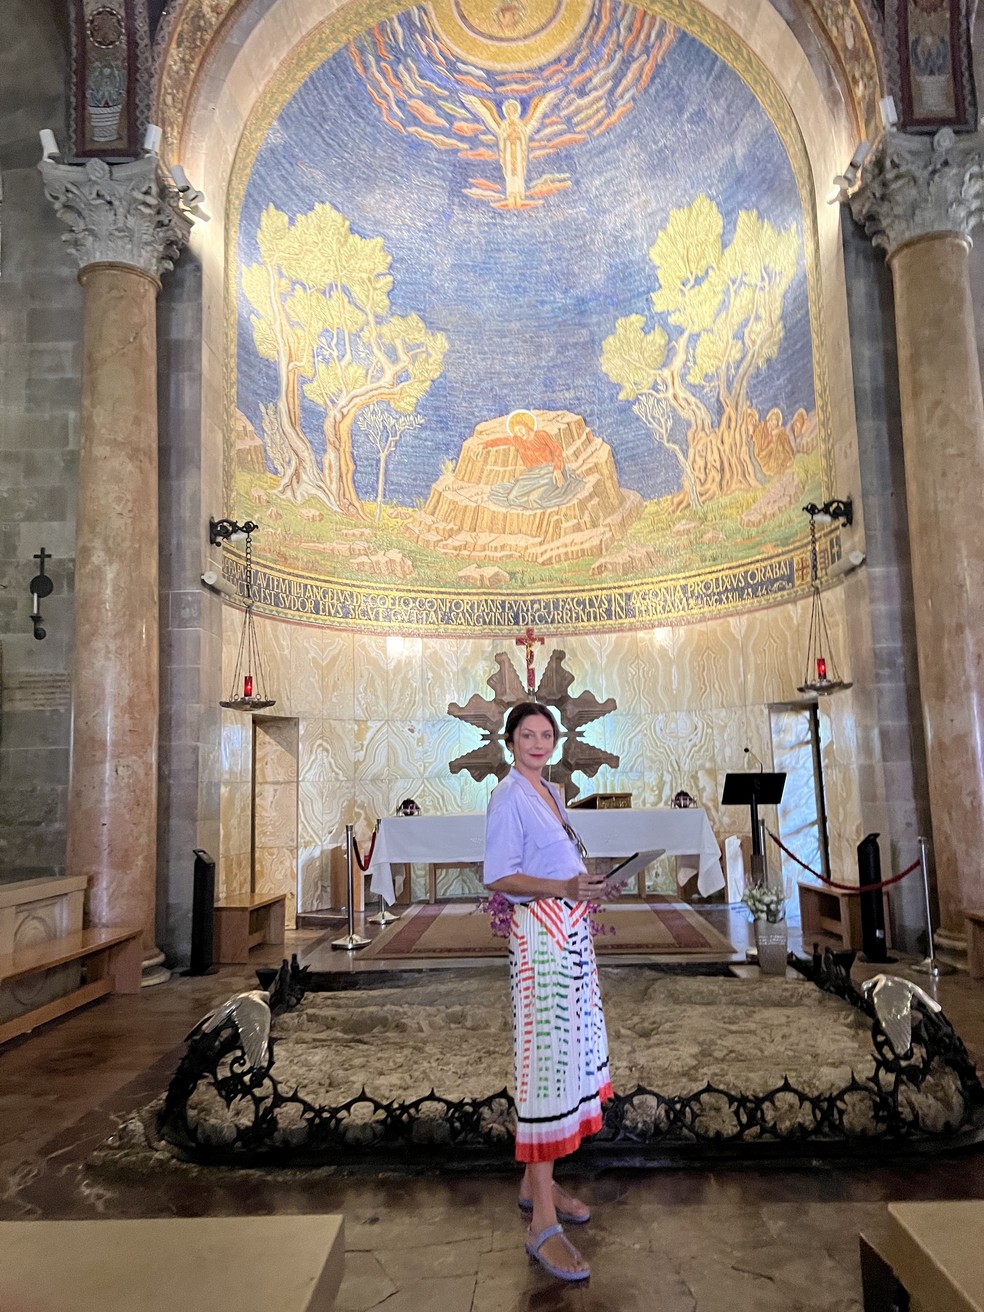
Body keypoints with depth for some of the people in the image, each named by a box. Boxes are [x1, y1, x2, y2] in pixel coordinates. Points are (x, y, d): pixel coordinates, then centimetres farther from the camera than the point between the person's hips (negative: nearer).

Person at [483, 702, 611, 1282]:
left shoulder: (551, 792, 15)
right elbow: (500, 876, -18)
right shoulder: (509, 797, -12)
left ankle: (537, 1181, 27)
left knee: (572, 1049, 13)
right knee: (545, 1057, -9)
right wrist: (562, 888, -27)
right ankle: (543, 1222, -3)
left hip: (571, 930, 10)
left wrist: (585, 887, 14)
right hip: (541, 932, -9)